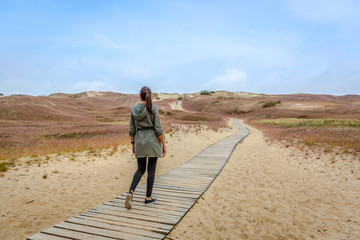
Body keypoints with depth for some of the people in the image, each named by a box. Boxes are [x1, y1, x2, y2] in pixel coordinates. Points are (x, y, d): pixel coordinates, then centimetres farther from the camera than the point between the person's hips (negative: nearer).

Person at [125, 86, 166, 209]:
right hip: (152, 140, -3)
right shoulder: (153, 108, -9)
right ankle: (148, 198, 16)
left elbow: (132, 129, 5)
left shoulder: (134, 109, 2)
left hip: (139, 141, 4)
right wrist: (164, 145, -5)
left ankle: (131, 192, -6)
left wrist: (133, 144, 16)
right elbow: (158, 129, -12)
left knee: (140, 169, 14)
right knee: (151, 169, 8)